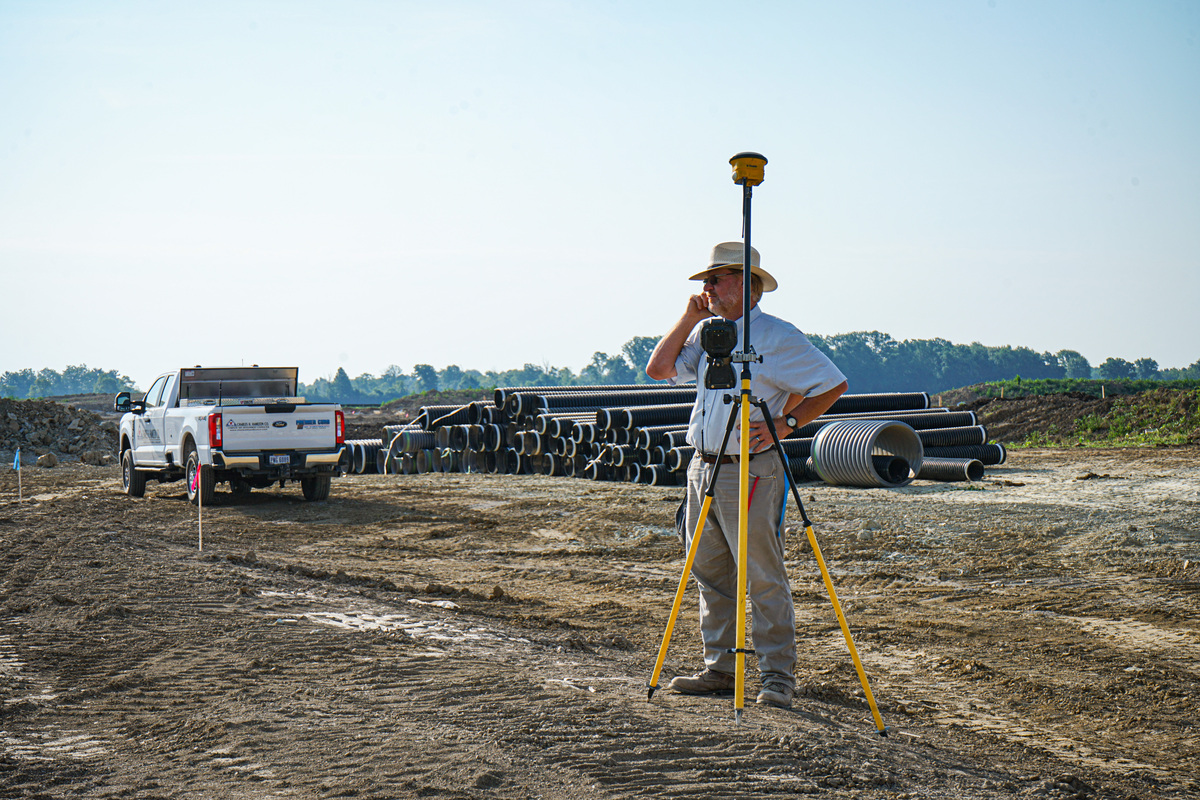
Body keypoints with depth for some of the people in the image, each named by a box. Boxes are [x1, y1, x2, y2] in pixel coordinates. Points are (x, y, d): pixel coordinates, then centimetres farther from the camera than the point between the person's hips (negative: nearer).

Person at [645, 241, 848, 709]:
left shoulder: (777, 337, -6)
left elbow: (832, 385, -4)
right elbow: (659, 369, 9)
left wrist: (786, 423, -13)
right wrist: (690, 317, 6)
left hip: (750, 472, -7)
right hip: (703, 468, 7)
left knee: (764, 579, -6)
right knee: (710, 576, 10)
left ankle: (778, 677, -2)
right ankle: (720, 669, 19)